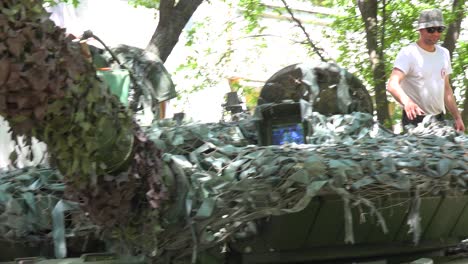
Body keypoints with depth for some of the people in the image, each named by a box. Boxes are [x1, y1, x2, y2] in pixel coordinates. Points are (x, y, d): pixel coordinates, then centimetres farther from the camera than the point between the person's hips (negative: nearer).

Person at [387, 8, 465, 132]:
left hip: (439, 118, 7)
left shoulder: (444, 53, 11)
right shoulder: (408, 53, -12)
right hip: (415, 119, -7)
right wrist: (407, 101, -44)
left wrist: (457, 117, 12)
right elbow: (392, 85, -25)